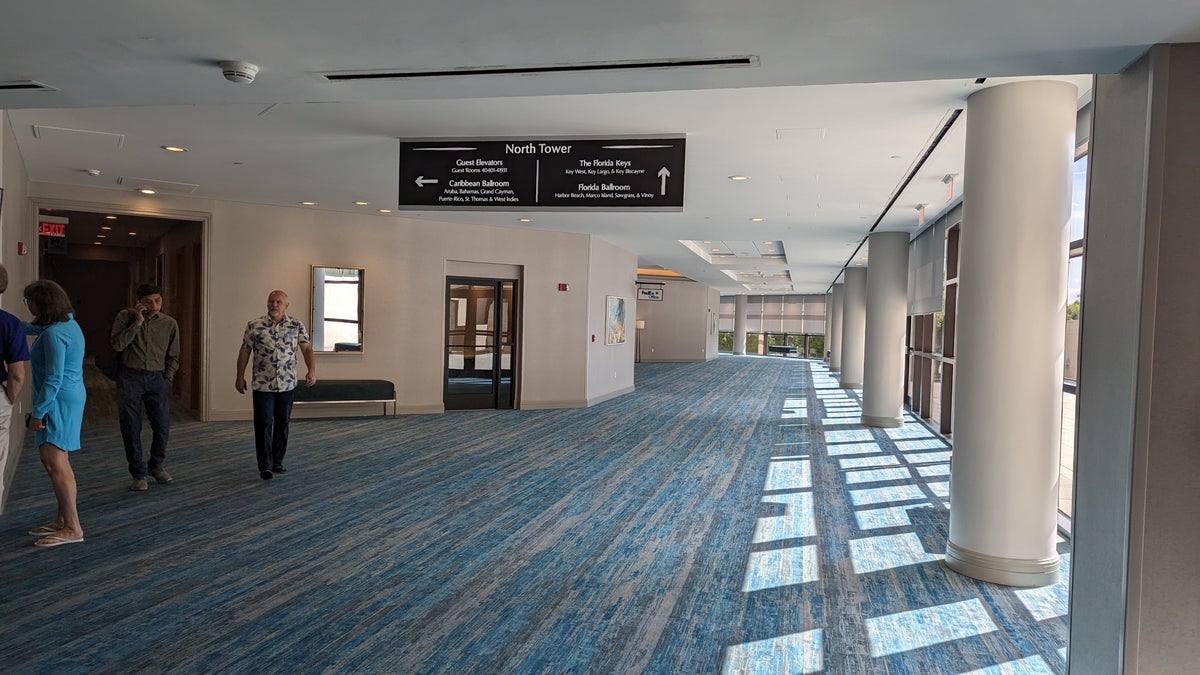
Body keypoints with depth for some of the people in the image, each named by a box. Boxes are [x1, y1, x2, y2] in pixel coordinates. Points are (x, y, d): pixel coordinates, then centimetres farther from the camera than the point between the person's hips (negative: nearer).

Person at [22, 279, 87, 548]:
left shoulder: (54, 334, -18)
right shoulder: (69, 324, 12)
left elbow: (54, 379, -21)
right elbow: (34, 328, 35)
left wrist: (37, 412, -18)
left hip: (59, 402, -11)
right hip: (71, 398, 11)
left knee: (55, 463, -12)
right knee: (57, 461, 14)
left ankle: (73, 528, -10)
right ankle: (63, 520, 21)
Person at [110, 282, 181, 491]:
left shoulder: (170, 324, 4)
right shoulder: (125, 316, -1)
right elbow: (117, 345, -14)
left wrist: (167, 378, 4)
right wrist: (138, 323, -15)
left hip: (157, 379, 2)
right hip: (130, 378, -2)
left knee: (162, 427, 4)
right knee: (131, 428, 1)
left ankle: (156, 466, 27)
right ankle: (139, 474, 13)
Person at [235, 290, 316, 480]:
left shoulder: (297, 326, 0)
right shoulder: (254, 326, -1)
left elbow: (307, 349, -5)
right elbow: (245, 351, 5)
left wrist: (312, 370, -20)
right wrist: (240, 377, 5)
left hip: (287, 384, 2)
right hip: (262, 385, -1)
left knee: (282, 423, 11)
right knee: (264, 424, -2)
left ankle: (277, 462, 24)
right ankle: (265, 466, 4)